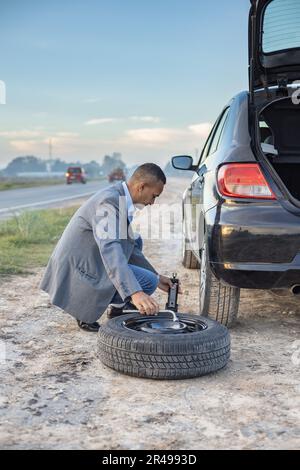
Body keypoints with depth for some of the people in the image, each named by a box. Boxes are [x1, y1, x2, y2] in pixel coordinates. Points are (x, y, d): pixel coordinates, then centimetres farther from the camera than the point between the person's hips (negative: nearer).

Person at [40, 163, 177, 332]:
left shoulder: (122, 200, 8)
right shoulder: (109, 201, -22)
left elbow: (129, 246, 20)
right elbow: (110, 249, -36)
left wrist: (157, 277, 18)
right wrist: (135, 293, -46)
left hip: (85, 260, 10)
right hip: (78, 272, -10)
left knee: (135, 242, 19)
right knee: (148, 282, -12)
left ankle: (118, 308, 19)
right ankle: (87, 313, -2)